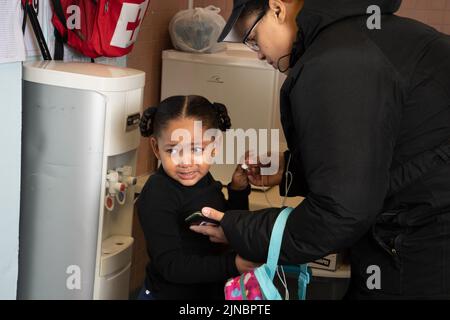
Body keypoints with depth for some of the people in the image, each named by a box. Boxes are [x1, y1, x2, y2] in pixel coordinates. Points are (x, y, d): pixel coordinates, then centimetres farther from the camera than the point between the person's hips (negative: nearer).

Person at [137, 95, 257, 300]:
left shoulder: (204, 180, -2)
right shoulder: (157, 197, -23)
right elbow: (170, 264, -27)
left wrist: (238, 190, -6)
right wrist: (231, 265, -33)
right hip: (168, 294, -6)